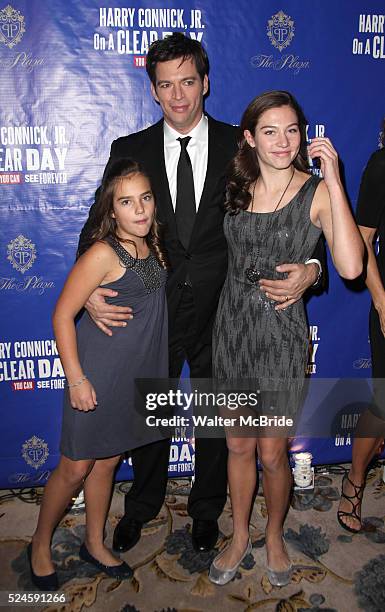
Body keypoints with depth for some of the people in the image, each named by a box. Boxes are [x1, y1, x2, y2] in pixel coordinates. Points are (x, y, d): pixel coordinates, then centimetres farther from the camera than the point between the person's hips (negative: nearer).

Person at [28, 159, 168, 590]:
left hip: (139, 373, 6)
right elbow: (63, 315, -18)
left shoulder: (153, 247, 2)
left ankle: (95, 544, 39)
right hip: (100, 376, -6)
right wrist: (76, 378, -18)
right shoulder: (103, 253, -20)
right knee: (76, 468, 8)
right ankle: (40, 545, 34)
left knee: (107, 461, 20)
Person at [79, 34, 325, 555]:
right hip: (151, 310, 1)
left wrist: (310, 267, -23)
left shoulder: (239, 147, -4)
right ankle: (142, 506, 47)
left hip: (220, 311, 0)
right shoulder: (129, 151, -1)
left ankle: (206, 509, 46)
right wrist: (90, 289, -21)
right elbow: (99, 226, -3)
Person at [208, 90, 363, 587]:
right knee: (238, 445, 16)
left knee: (272, 453, 10)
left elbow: (350, 267, -27)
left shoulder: (317, 193, -10)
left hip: (281, 332, -3)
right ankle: (240, 536, 39)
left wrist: (333, 179, -25)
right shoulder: (235, 189, 2)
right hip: (232, 326, 4)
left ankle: (274, 535, 39)